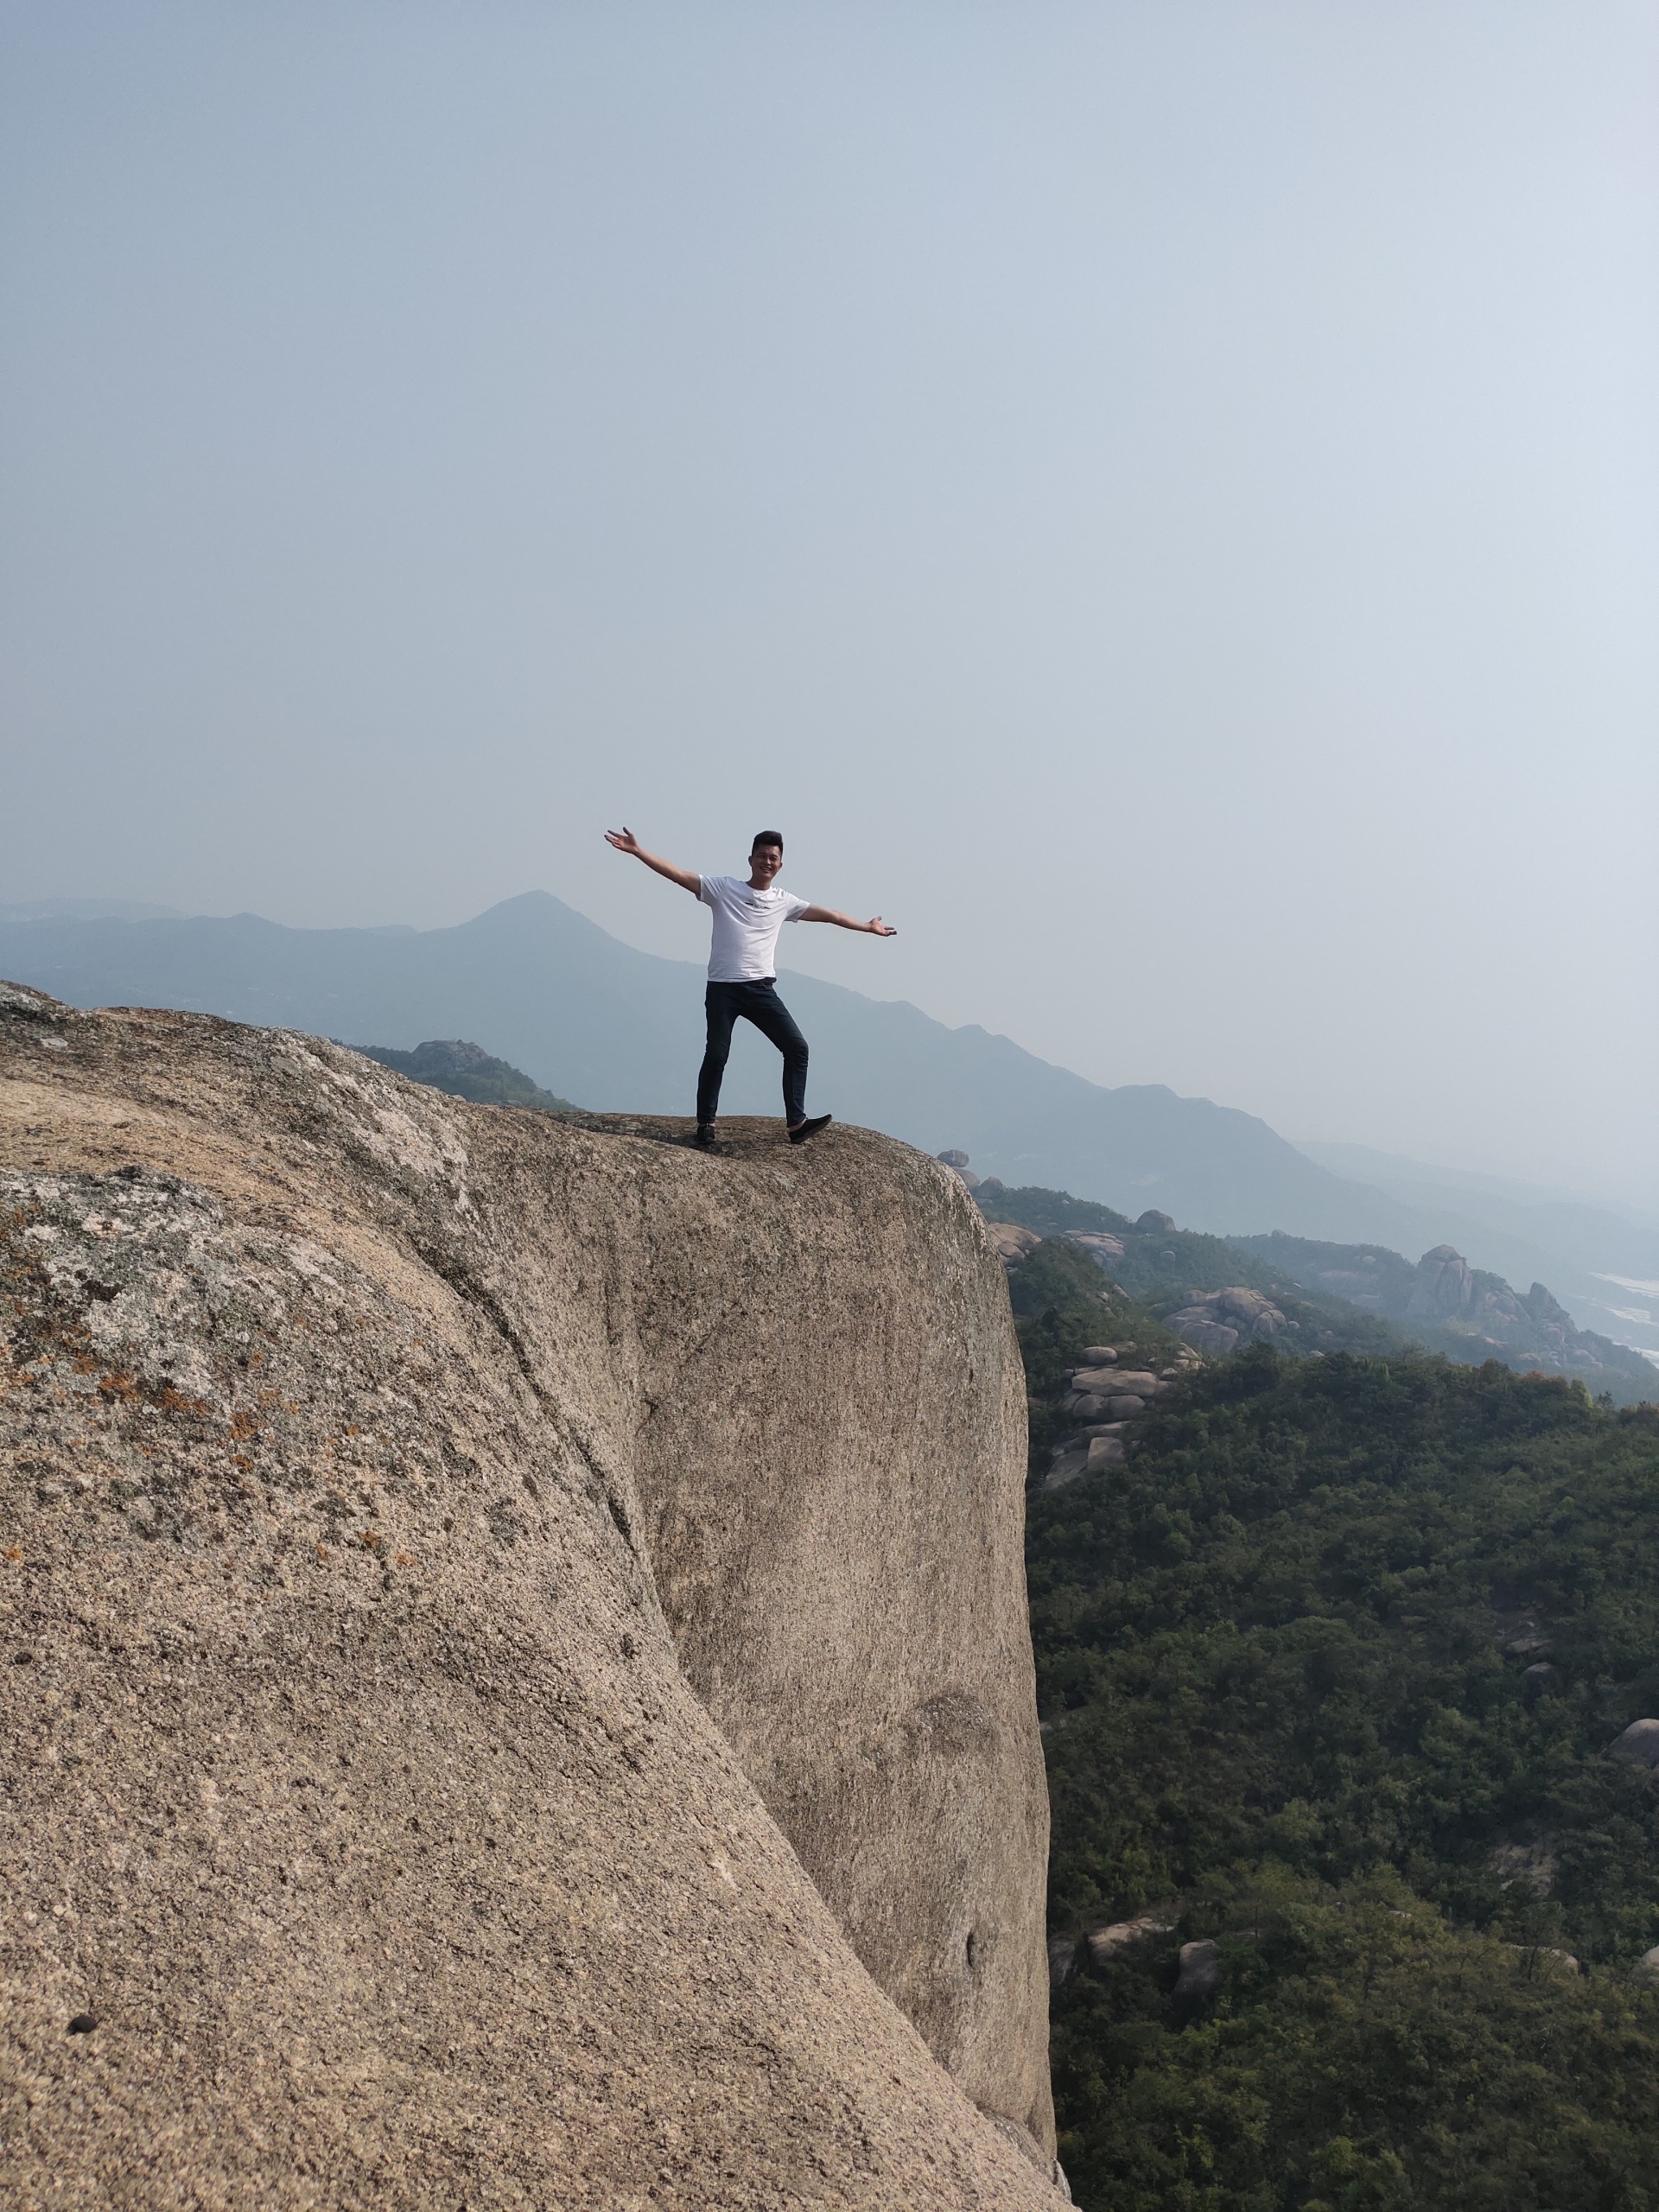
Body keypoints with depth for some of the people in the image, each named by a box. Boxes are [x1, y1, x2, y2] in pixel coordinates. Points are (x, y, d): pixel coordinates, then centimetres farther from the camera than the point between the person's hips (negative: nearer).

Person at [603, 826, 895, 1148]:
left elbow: (827, 914, 18)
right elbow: (678, 875, -5)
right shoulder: (724, 888, 2)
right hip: (723, 989, -3)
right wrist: (637, 851, -13)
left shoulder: (784, 901, 11)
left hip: (761, 989, 3)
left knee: (796, 1047, -5)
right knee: (716, 1056, -4)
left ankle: (796, 1123, 0)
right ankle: (705, 1125, 10)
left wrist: (866, 927, 22)